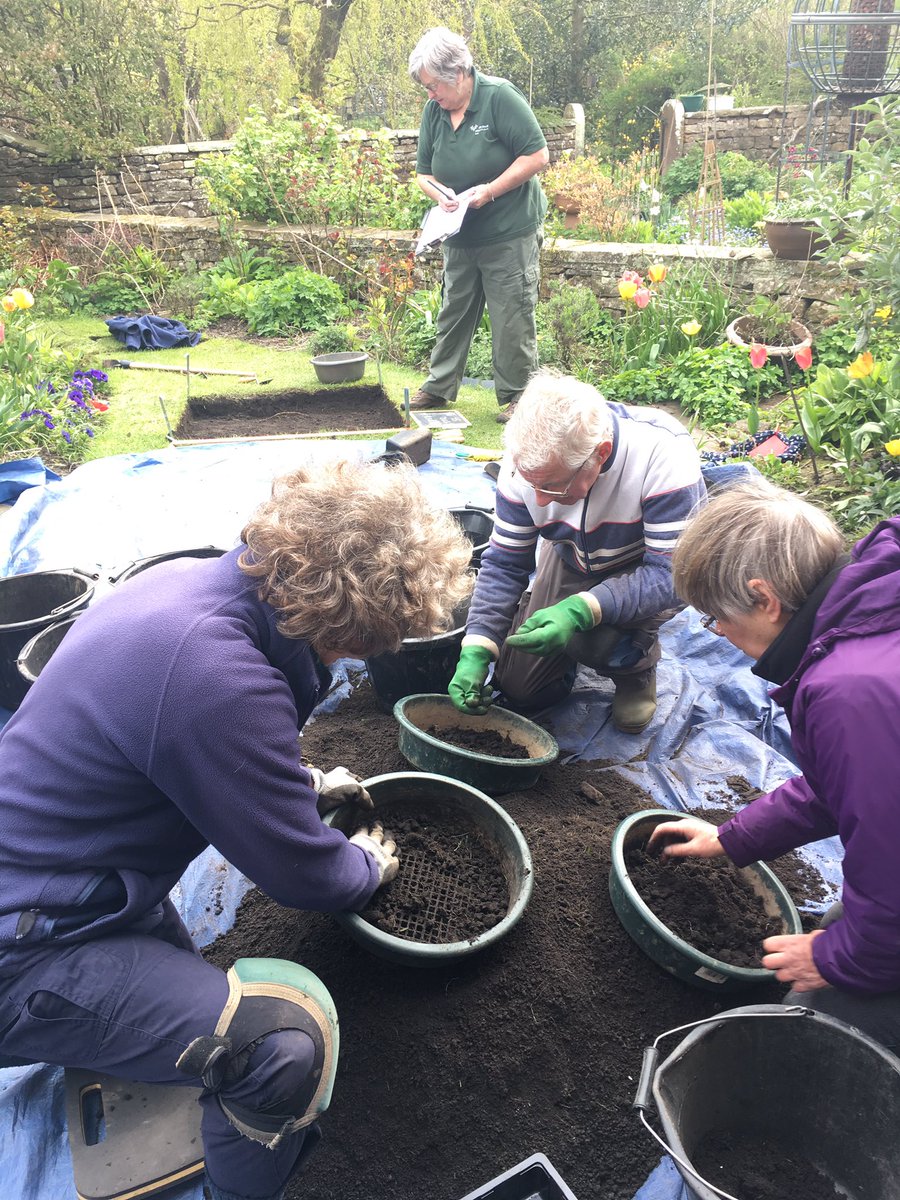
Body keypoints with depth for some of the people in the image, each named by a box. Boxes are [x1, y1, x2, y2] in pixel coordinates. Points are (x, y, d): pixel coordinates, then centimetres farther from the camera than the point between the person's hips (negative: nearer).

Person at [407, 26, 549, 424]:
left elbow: (537, 155, -16)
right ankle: (440, 386, 25)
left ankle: (516, 395, 10)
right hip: (460, 236, 7)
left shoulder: (500, 96, -13)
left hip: (510, 231, -6)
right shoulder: (434, 111, 5)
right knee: (453, 311, 13)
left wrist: (490, 190, -21)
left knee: (512, 317, -2)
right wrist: (439, 193, -10)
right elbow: (423, 172, 12)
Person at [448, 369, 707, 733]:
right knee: (519, 690, 1)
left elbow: (671, 573, -34)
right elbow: (503, 564, -15)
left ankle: (638, 667, 1)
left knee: (597, 639, -34)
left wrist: (581, 611, -49)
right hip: (573, 562, 4)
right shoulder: (528, 460, -25)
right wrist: (476, 652, -26)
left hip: (651, 567, -3)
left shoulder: (664, 454, -38)